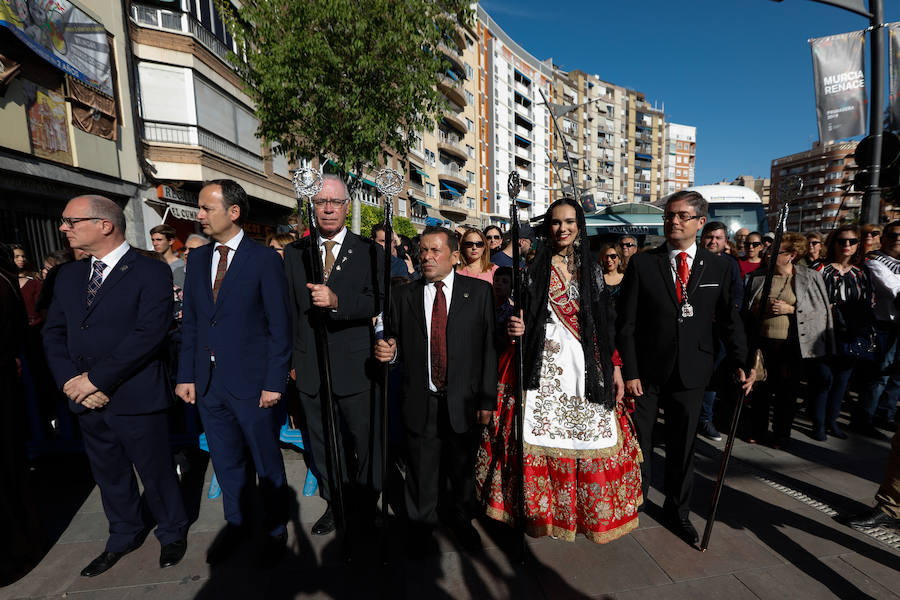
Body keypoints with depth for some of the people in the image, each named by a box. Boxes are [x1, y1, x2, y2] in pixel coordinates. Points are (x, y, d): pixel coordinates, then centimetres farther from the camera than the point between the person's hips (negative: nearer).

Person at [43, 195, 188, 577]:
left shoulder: (151, 273, -12)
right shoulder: (68, 276, 10)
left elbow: (149, 334, -21)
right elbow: (53, 333, 8)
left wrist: (95, 379, -17)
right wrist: (71, 381, -8)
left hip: (136, 399, -6)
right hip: (87, 400, 6)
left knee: (155, 473, 10)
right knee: (109, 475, 22)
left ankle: (172, 534, 34)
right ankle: (124, 538, 44)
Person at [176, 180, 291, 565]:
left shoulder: (265, 260, -10)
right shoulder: (197, 259, 8)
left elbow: (280, 326, -11)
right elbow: (190, 322, 11)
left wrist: (274, 383, -14)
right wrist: (186, 375, 5)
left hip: (252, 384, -5)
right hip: (208, 383, 6)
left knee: (267, 462, 11)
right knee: (225, 462, 20)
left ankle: (276, 529, 33)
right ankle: (235, 523, 42)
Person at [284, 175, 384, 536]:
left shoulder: (369, 252, -1)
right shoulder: (294, 253, 8)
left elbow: (378, 303, -14)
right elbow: (288, 309, 8)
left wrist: (336, 300, -29)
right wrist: (288, 358, 6)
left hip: (356, 367, -3)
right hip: (310, 367, 3)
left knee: (364, 441, 10)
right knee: (323, 442, 17)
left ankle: (366, 505, 33)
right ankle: (334, 503, 37)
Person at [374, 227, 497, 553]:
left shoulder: (479, 291, -1)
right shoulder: (404, 296, 4)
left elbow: (489, 346, -4)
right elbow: (400, 347, 6)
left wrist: (488, 399, -6)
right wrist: (389, 352, -18)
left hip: (463, 401, 0)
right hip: (420, 401, 1)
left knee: (462, 467, 16)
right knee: (421, 468, 14)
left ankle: (460, 519, 43)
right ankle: (421, 523, 40)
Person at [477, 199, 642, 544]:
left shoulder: (591, 268, 9)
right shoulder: (534, 267, 5)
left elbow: (604, 323, 9)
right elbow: (520, 316, 6)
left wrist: (615, 367, 5)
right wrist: (515, 328, -16)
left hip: (587, 366, 2)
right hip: (545, 365, -1)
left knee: (593, 437, 4)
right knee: (542, 433, 0)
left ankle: (592, 512, 28)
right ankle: (543, 512, 22)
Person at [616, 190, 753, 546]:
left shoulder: (719, 267, 3)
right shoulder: (642, 263, -5)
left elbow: (729, 320, 8)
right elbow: (626, 323, -7)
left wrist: (739, 363, -4)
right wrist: (629, 371, -11)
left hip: (691, 372, 2)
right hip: (646, 370, -2)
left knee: (682, 446, 16)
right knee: (638, 443, 10)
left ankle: (678, 511, 37)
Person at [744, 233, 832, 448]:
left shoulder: (811, 278, 0)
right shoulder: (757, 277, 6)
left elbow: (822, 310, -2)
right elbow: (747, 309, 12)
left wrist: (791, 309, -14)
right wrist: (762, 308, -8)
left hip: (792, 346, -2)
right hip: (762, 343, 2)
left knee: (787, 392, 9)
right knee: (761, 389, 11)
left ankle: (781, 435, 26)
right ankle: (757, 430, 27)